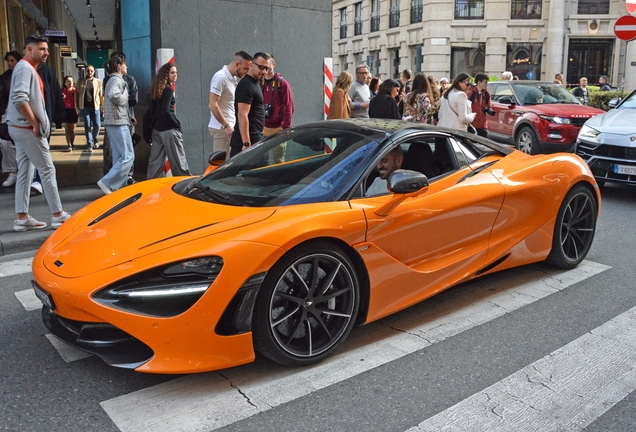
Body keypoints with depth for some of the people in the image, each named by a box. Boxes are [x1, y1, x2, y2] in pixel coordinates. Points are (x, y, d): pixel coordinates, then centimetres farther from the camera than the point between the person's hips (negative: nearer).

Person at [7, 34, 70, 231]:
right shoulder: (25, 68, -14)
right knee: (47, 169, -5)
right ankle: (58, 215, 1)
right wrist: (35, 123, -20)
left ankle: (22, 217, 12)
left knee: (25, 171, 9)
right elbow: (19, 99, -26)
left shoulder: (28, 68, 18)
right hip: (27, 129, -10)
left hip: (22, 128, 10)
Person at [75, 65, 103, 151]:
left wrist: (103, 107, 2)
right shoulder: (80, 82, 7)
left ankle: (95, 139, 27)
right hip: (84, 107, 0)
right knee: (87, 126, 0)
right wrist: (77, 107, 1)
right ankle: (89, 144, 5)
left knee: (97, 125, 0)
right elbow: (77, 94, 7)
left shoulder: (98, 82, 8)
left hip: (95, 107, 0)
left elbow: (101, 95, 6)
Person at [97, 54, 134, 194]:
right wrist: (125, 99, -9)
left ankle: (120, 186, 12)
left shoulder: (114, 79, 21)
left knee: (119, 157, 10)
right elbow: (113, 96, -30)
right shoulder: (116, 79, -10)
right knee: (128, 156, -11)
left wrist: (128, 115, 11)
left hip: (113, 122, 10)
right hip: (118, 122, -10)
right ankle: (107, 183, -13)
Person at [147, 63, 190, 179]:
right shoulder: (168, 89, -12)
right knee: (177, 157, -2)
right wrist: (177, 124, -10)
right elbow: (166, 111, -19)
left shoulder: (157, 89, 13)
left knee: (156, 158, 11)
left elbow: (153, 108, 15)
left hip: (157, 128, 8)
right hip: (168, 129, -8)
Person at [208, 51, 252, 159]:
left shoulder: (233, 78, 15)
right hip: (222, 128, -9)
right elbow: (213, 105, -18)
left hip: (229, 127, 9)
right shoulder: (220, 77, -12)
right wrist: (226, 125, -18)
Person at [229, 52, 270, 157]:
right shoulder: (246, 85, -13)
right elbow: (242, 115, -21)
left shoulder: (254, 83, 19)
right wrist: (246, 144, -27)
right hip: (249, 141, -10)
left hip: (255, 139, 10)